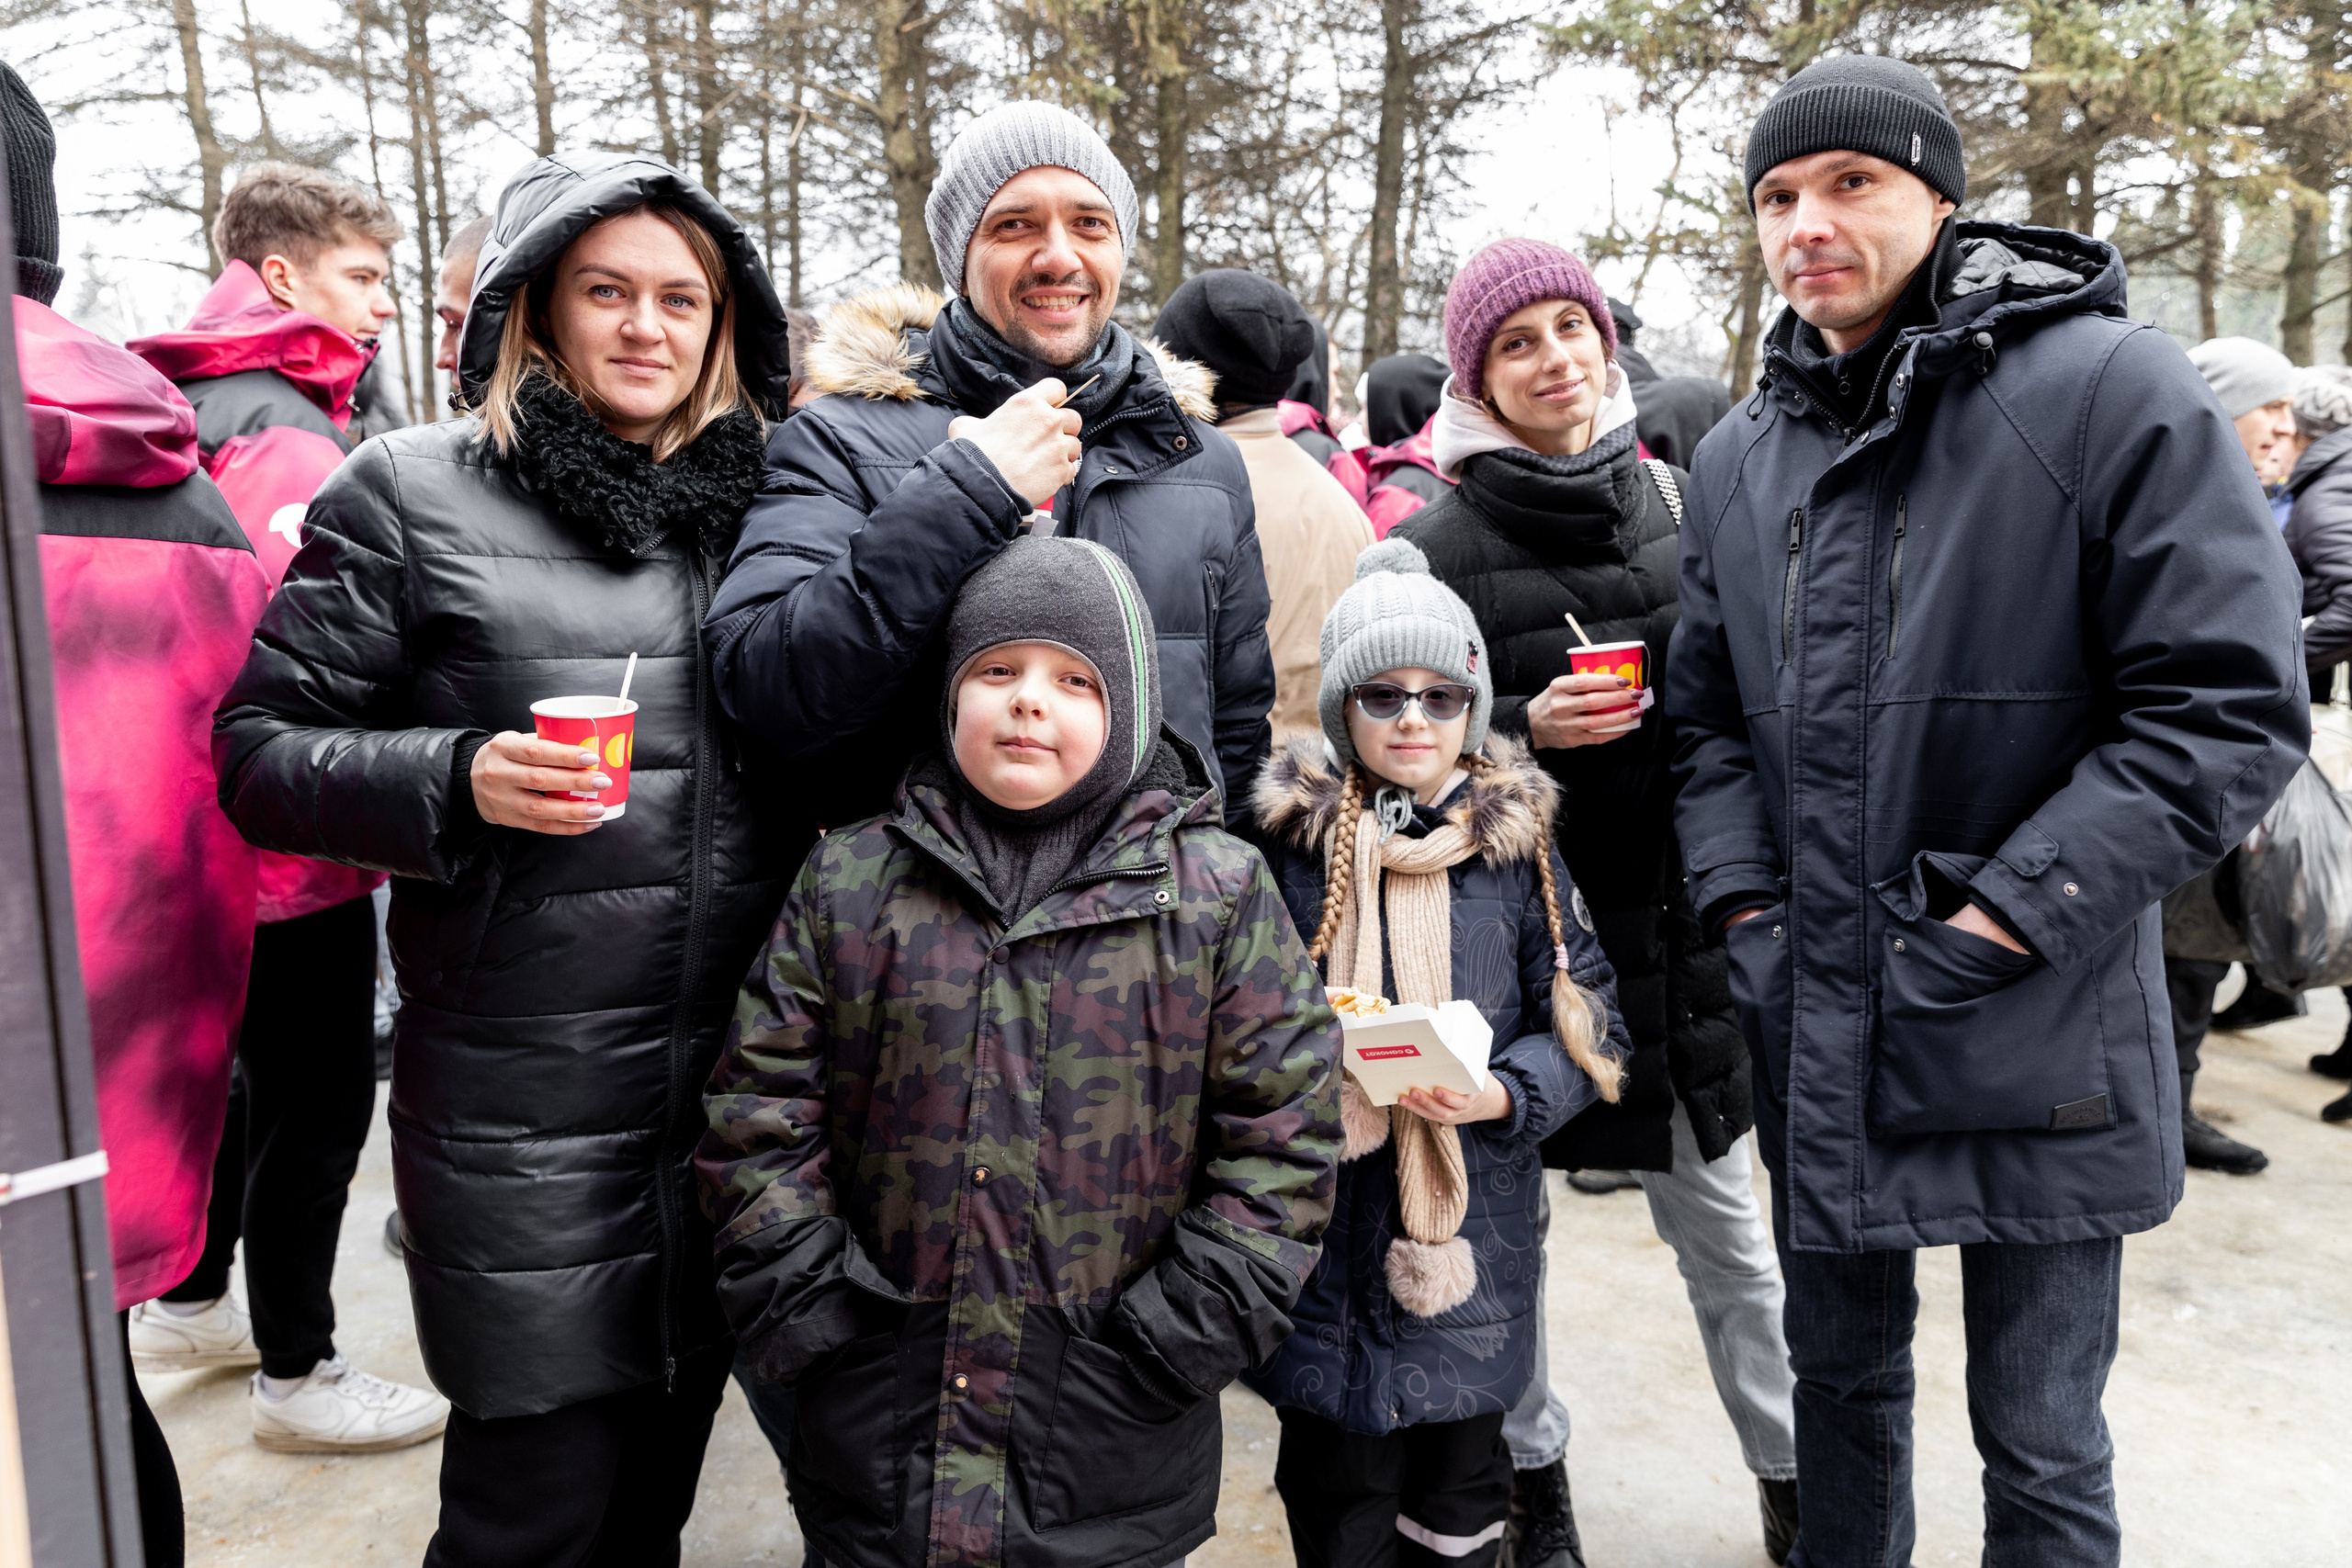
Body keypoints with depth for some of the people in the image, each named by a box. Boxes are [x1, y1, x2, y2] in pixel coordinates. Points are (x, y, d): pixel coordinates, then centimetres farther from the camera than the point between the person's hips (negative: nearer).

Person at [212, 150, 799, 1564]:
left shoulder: (765, 497, 10)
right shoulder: (416, 490, -2)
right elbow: (260, 746, -2)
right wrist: (458, 782, -18)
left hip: (739, 1078, 4)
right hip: (523, 1110, -4)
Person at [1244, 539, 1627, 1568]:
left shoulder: (1514, 839, -1)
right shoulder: (1290, 836, -1)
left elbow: (1587, 1027, 1)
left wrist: (1504, 1095, -16)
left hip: (1476, 1222, 1)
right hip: (1323, 1216, 0)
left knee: (1461, 1471, 16)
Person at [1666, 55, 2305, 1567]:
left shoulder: (2112, 391, -10)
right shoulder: (1738, 459, 7)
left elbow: (2233, 705, -15)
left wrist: (2005, 923, -18)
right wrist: (1748, 902, -2)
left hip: (2039, 1040, -4)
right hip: (1814, 1030, 5)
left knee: (2041, 1444, 11)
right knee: (1843, 1373, 22)